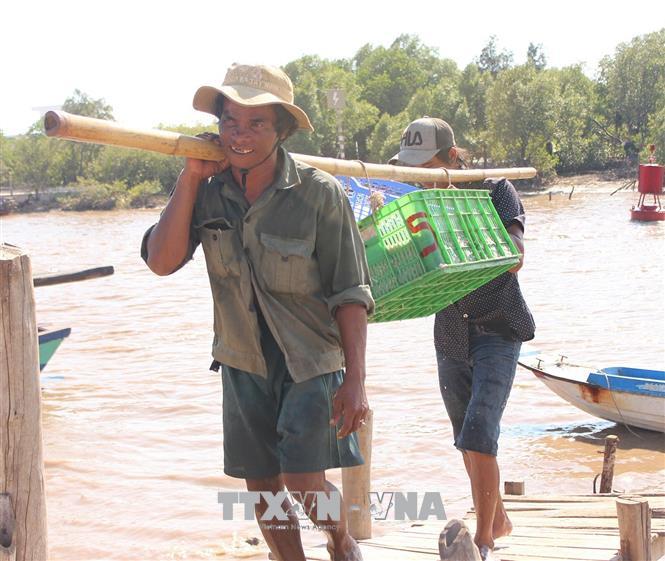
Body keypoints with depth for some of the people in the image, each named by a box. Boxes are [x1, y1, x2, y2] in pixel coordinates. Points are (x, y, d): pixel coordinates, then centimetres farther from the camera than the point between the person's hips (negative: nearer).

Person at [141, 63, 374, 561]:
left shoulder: (320, 195, -17)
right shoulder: (207, 192, -6)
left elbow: (351, 294, -14)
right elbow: (162, 261, -18)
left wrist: (355, 380, -18)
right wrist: (191, 176, -20)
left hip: (311, 359, -4)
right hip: (244, 363, 4)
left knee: (303, 484, -11)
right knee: (262, 490, 10)